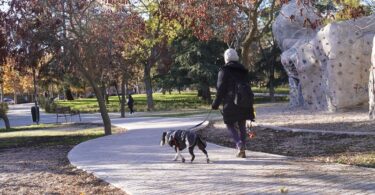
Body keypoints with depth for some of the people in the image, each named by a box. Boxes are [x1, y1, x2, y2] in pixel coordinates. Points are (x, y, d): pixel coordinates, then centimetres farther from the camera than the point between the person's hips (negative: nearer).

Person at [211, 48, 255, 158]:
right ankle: (242, 150, 12)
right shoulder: (243, 71, 13)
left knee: (230, 125, 5)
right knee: (242, 126, 11)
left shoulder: (224, 71, -5)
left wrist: (216, 104, -2)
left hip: (230, 104, -5)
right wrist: (250, 107, 22)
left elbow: (221, 89, -9)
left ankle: (239, 144, -16)